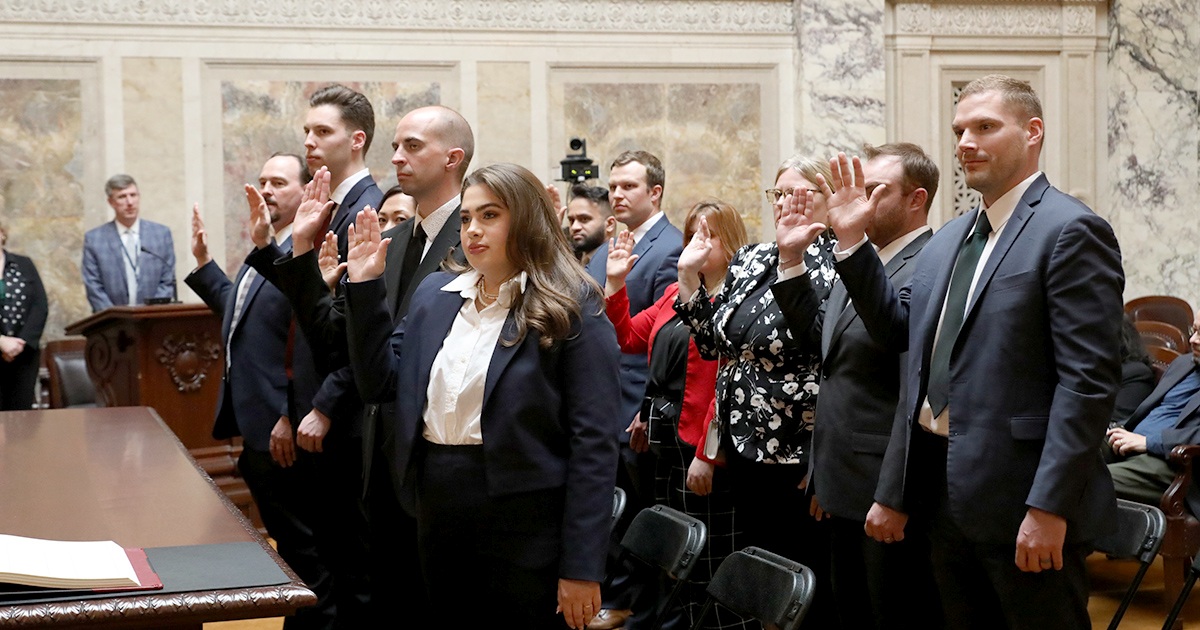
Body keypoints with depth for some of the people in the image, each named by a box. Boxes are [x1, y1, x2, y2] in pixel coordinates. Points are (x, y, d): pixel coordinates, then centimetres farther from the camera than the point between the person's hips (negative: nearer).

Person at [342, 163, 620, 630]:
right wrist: (365, 286, -2)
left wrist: (582, 565, -16)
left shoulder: (571, 307, -9)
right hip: (439, 505, 6)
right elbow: (379, 384, 7)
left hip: (524, 516, -5)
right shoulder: (435, 294, 9)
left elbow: (593, 441, -12)